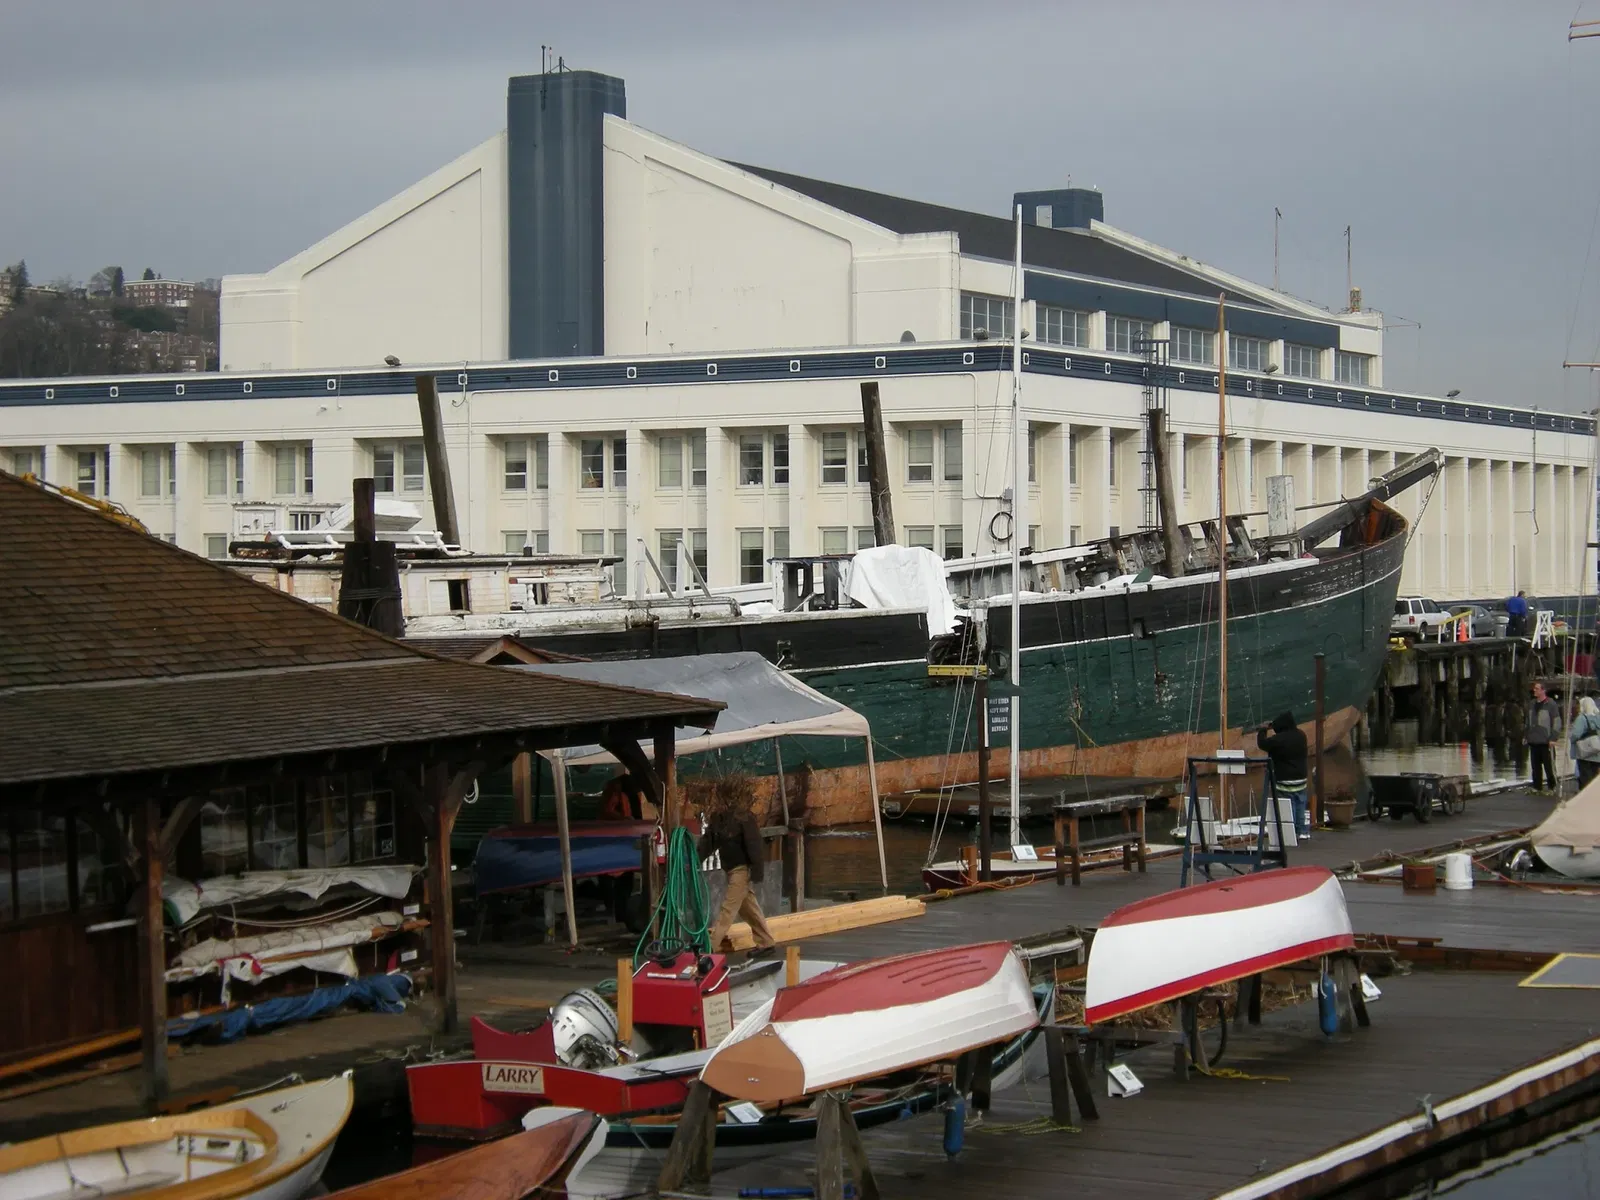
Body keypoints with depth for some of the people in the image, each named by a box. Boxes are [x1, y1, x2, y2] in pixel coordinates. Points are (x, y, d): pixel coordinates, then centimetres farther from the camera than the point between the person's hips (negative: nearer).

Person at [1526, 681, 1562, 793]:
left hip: (1545, 741, -6)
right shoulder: (1532, 705, 15)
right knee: (1535, 766, 9)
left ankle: (1551, 786, 8)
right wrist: (1525, 735, 18)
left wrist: (1553, 737, -13)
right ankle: (1537, 785, 15)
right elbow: (1528, 721, 24)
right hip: (1533, 741, 6)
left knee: (1548, 765, -1)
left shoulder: (1550, 704, -6)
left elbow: (1557, 721, -8)